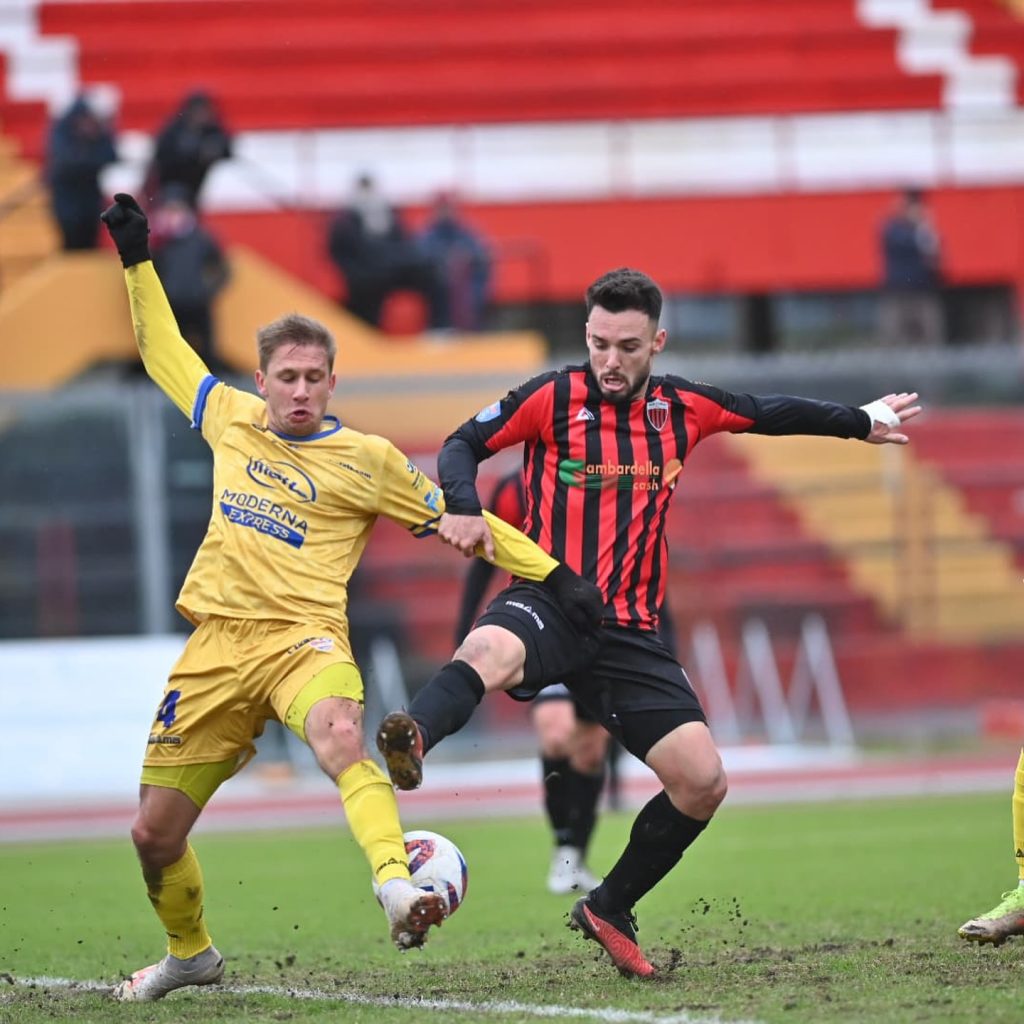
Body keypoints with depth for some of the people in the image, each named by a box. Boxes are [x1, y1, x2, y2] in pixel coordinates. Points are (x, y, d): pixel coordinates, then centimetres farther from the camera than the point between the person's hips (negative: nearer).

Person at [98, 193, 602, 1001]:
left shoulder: (366, 460, 3)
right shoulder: (232, 420, 12)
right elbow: (165, 354, 28)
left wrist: (556, 577, 3)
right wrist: (138, 260, 27)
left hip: (303, 633, -4)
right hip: (218, 640, 4)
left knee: (339, 734, -39)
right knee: (155, 832, 5)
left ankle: (399, 890, -56)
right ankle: (189, 952, 33)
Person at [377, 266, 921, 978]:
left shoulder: (681, 408, 10)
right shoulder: (553, 398, -1)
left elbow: (769, 413, 26)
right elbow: (465, 444, 2)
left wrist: (863, 422, 37)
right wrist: (464, 509, -18)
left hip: (630, 630, 5)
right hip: (551, 600, -5)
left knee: (703, 783, -3)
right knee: (490, 653, -41)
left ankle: (610, 909, 16)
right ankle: (412, 742, -70)